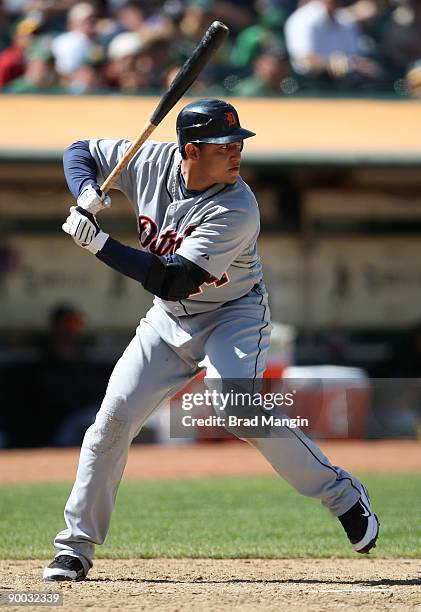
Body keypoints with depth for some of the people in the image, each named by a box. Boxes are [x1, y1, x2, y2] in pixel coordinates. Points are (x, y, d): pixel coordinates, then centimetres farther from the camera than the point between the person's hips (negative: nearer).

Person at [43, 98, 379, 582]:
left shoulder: (236, 210, -29)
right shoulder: (152, 162, -14)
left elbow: (173, 280, -34)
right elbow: (80, 152, 2)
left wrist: (99, 243, -36)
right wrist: (86, 193, -20)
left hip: (233, 316, -5)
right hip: (167, 321, 5)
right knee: (113, 418, -3)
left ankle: (342, 495, -16)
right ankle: (76, 547, 8)